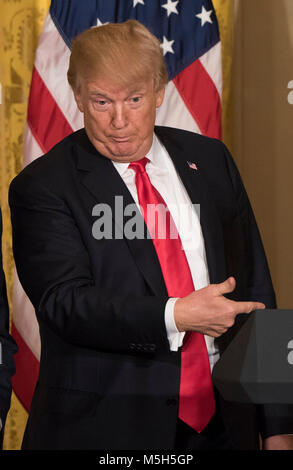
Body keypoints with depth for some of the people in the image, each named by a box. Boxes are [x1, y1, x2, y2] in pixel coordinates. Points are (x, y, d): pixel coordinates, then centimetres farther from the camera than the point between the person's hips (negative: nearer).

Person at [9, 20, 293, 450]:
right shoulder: (42, 188, -6)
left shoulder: (210, 161, 7)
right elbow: (64, 302, -16)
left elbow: (254, 288, 7)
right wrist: (174, 316, -28)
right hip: (106, 430, -4)